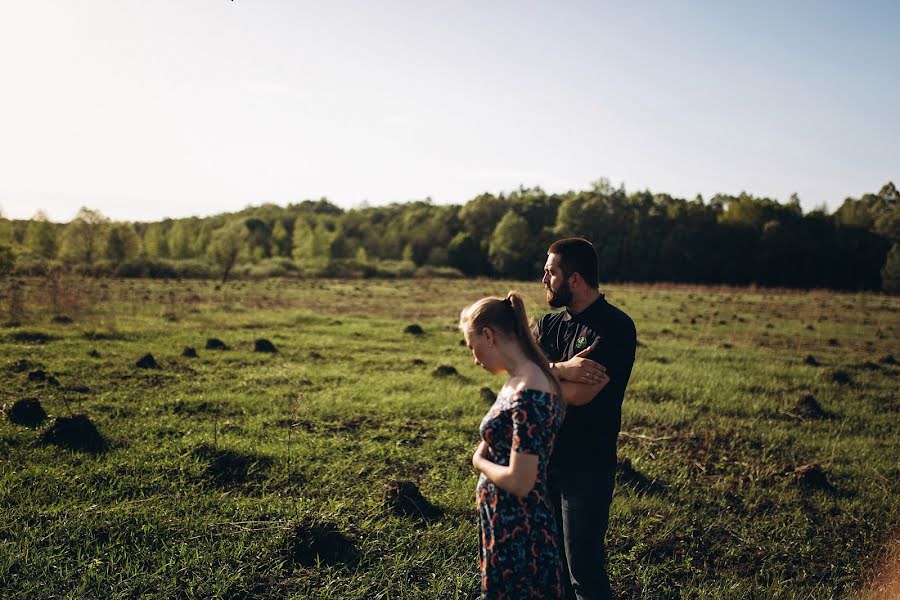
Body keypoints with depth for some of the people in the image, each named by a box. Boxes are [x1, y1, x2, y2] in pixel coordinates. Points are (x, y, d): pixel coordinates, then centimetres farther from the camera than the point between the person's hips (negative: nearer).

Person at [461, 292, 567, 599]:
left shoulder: (527, 395, -26)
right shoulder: (520, 380, 4)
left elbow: (519, 482, -26)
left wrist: (479, 462, -10)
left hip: (518, 533, -9)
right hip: (508, 525, 9)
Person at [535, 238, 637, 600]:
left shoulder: (615, 327, -13)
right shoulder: (549, 324, 9)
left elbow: (578, 394, -22)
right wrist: (560, 370, -22)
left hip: (586, 467, -7)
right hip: (543, 458, 7)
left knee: (583, 569, 0)